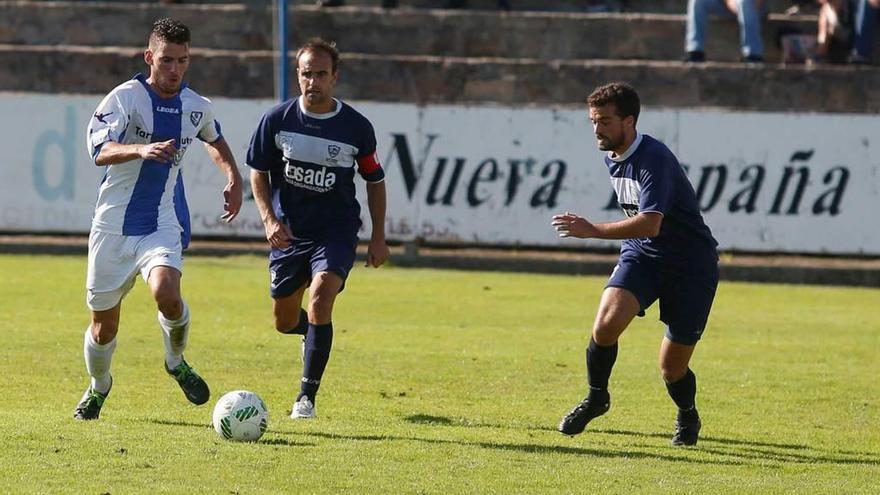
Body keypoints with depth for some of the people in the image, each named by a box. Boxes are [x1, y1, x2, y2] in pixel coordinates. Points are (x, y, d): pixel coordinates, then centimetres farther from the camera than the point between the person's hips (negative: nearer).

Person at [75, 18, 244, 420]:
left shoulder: (197, 107, 5)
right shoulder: (125, 97, -11)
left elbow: (215, 141, 30)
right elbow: (100, 151, -26)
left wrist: (233, 179, 15)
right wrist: (141, 150, -44)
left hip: (164, 224, 1)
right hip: (114, 224, -1)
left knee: (166, 293, -28)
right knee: (104, 323, 7)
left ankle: (176, 362, 2)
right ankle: (99, 386, 38)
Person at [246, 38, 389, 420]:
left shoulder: (356, 127, -7)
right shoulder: (277, 120, -6)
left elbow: (374, 180, 6)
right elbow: (258, 171, 6)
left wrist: (378, 238, 4)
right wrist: (269, 218, -8)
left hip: (337, 231, -2)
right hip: (288, 231, 2)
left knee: (320, 297, -26)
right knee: (285, 322, 10)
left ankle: (307, 396, -18)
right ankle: (315, 333, 49)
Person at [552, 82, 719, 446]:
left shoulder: (654, 159, -24)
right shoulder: (613, 159, 4)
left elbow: (650, 223, -36)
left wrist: (594, 231, -42)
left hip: (690, 264, -6)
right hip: (641, 254, 6)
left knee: (672, 367, -1)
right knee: (606, 324, -22)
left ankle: (687, 417, 31)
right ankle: (596, 398, 2)